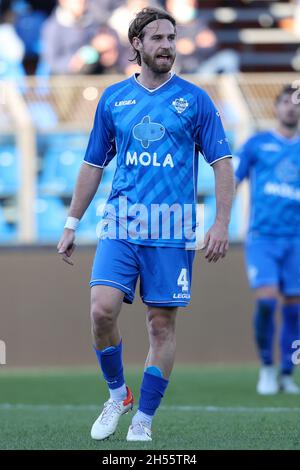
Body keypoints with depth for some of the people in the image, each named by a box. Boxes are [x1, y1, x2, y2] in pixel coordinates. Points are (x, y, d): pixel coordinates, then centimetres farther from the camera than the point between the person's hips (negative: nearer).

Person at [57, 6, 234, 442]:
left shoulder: (194, 99, 3)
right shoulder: (113, 98, 9)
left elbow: (222, 162, 3)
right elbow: (93, 165, 16)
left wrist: (221, 223, -8)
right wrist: (72, 225, 13)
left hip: (172, 229, -1)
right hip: (121, 224, 1)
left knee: (162, 324, 0)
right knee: (102, 308, -16)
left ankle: (143, 420, 9)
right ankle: (117, 393, 7)